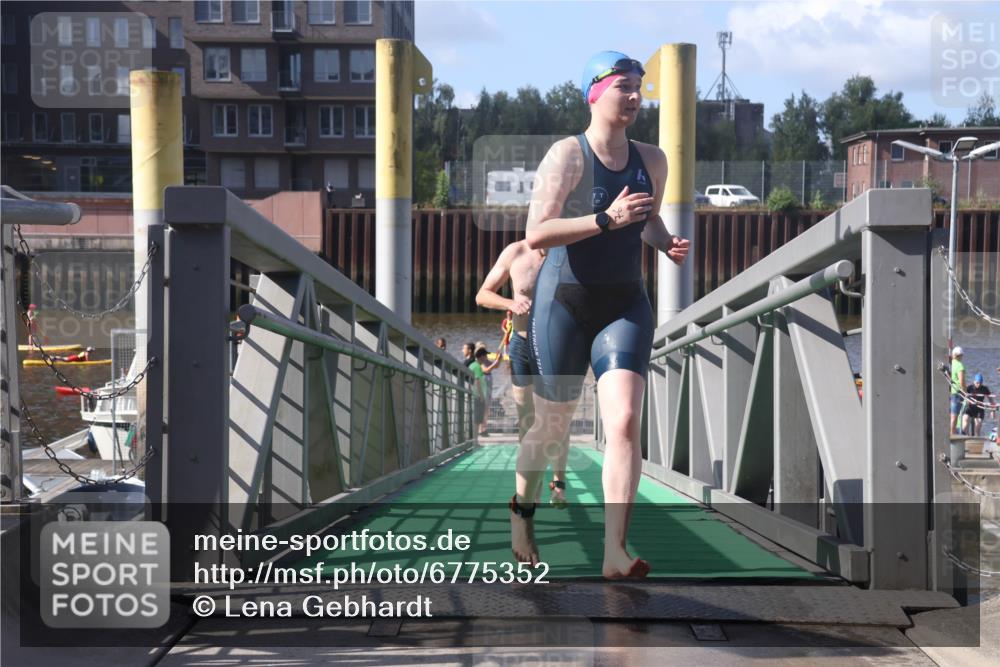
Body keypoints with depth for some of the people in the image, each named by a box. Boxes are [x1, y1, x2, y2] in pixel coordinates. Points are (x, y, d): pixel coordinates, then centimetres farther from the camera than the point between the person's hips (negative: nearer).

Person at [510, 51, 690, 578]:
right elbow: (536, 234, -21)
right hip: (565, 302, -3)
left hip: (625, 305, 4)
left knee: (625, 421, -15)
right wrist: (607, 220, -28)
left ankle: (615, 553, -17)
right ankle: (522, 509, 38)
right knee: (552, 426, 9)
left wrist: (667, 243, 6)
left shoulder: (651, 160, 8)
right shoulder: (568, 155, -10)